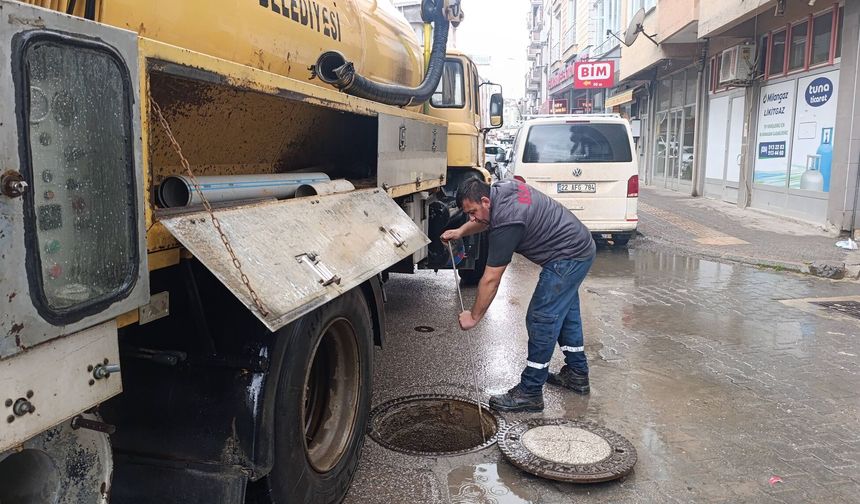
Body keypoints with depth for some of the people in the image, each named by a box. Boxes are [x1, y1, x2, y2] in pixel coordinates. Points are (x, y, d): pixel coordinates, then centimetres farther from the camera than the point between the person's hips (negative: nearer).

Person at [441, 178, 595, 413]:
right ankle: (577, 374, 36)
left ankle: (530, 393, 1)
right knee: (565, 313, 22)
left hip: (568, 259, -11)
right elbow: (484, 220, 23)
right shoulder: (501, 188, -2)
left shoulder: (506, 222, -28)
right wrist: (460, 231, 10)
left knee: (540, 321, -7)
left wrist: (474, 316, -14)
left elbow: (490, 280, -23)